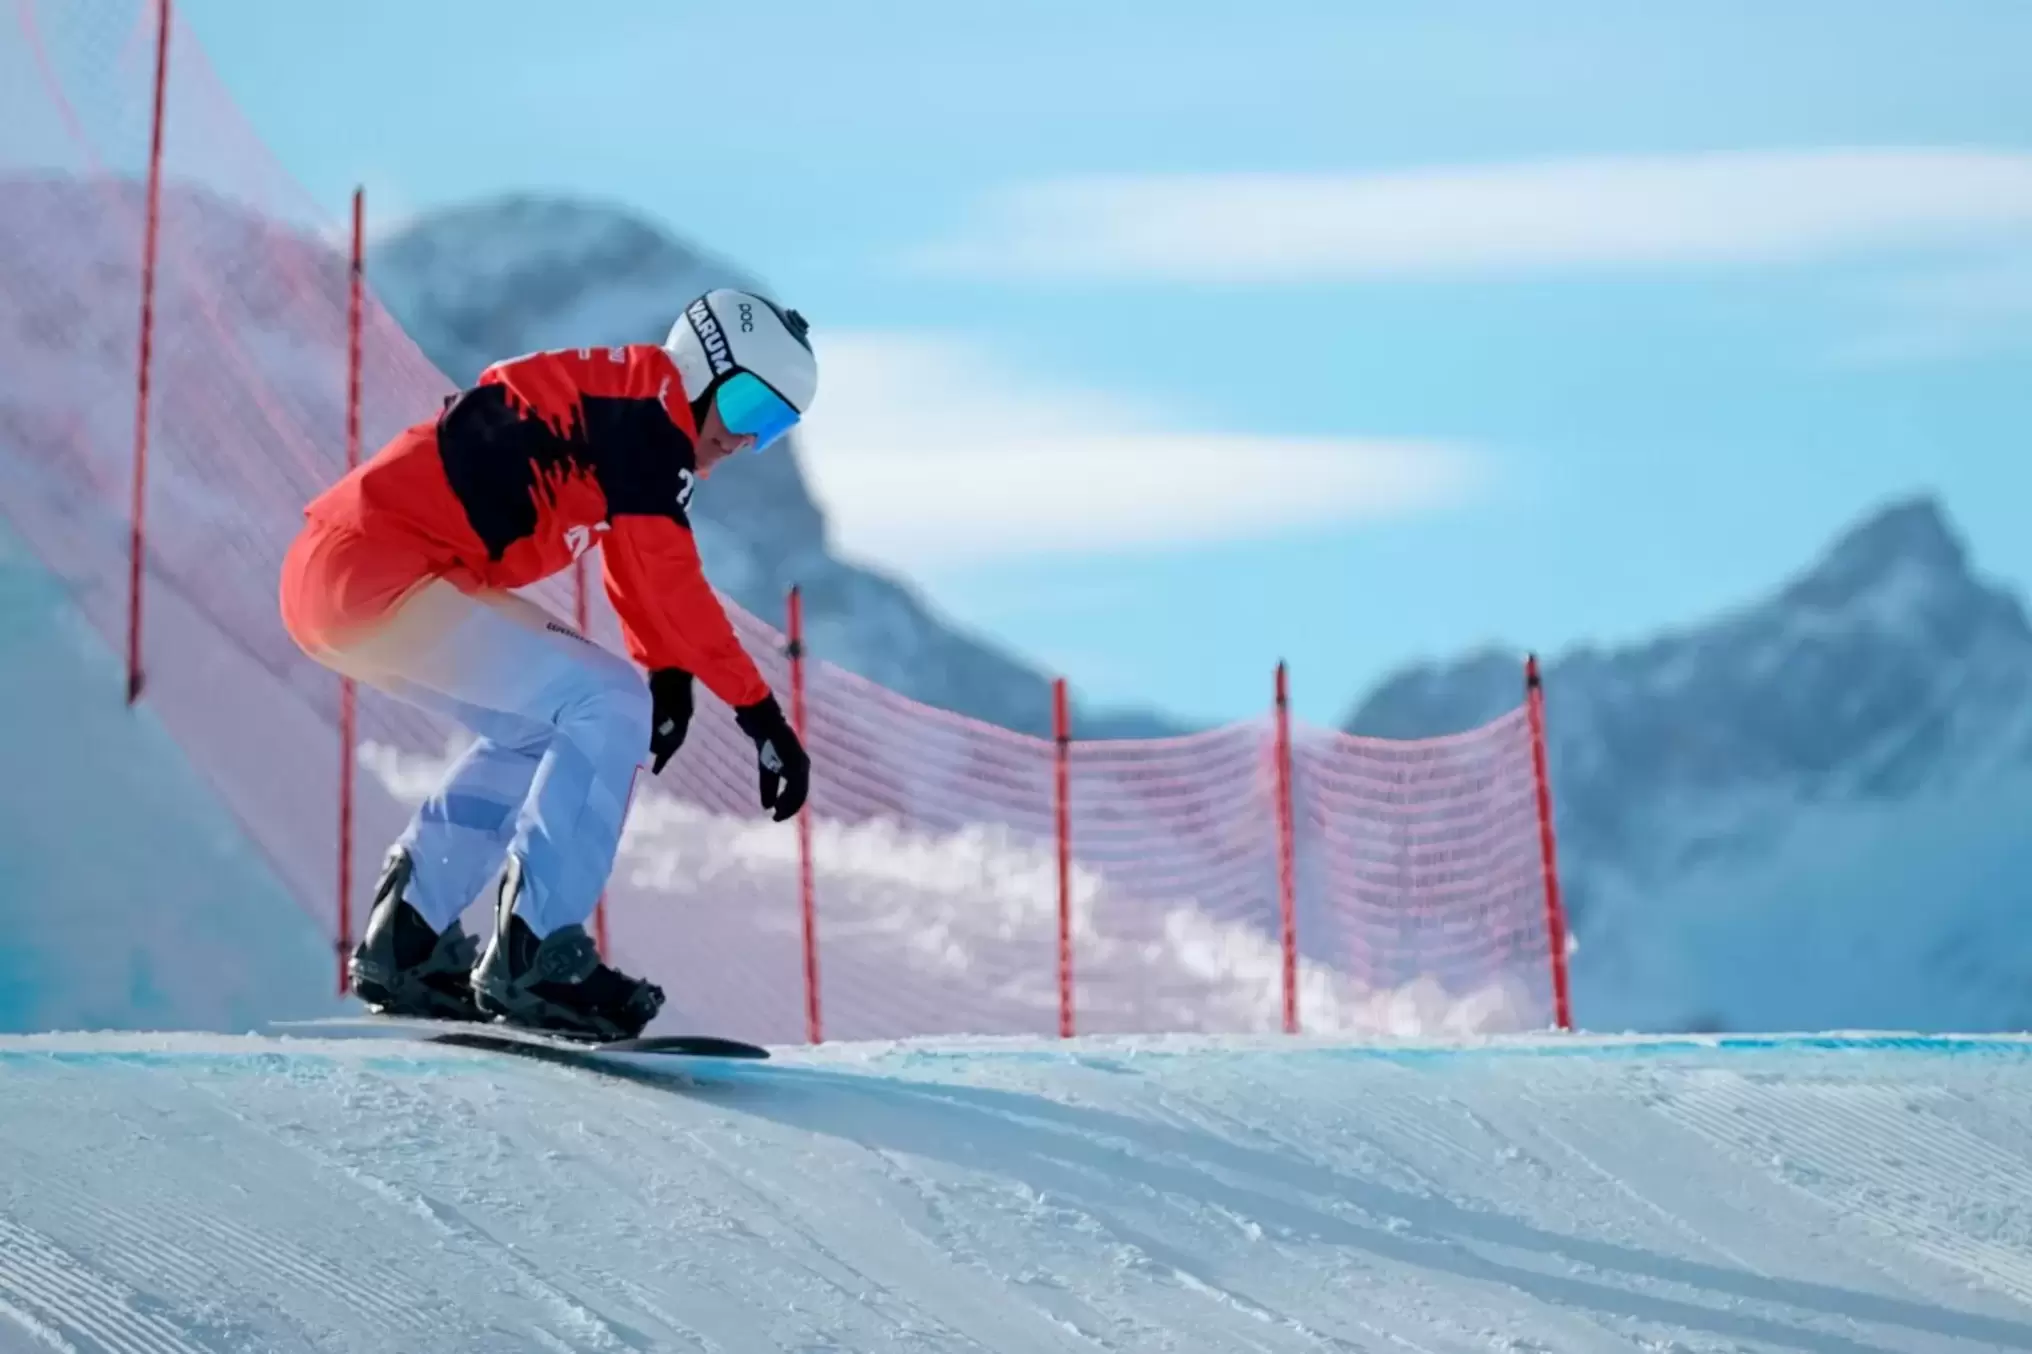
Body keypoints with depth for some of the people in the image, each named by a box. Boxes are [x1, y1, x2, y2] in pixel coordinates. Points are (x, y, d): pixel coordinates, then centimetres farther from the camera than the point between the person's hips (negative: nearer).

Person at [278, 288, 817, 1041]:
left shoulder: (620, 413, 21)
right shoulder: (650, 399, -9)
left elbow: (639, 569, 25)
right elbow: (670, 579, -15)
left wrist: (666, 673, 7)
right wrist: (759, 711, -13)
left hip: (333, 576, 11)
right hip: (381, 576, -11)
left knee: (537, 725, 23)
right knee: (607, 708, -11)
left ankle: (404, 942, 22)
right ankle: (533, 956, -12)